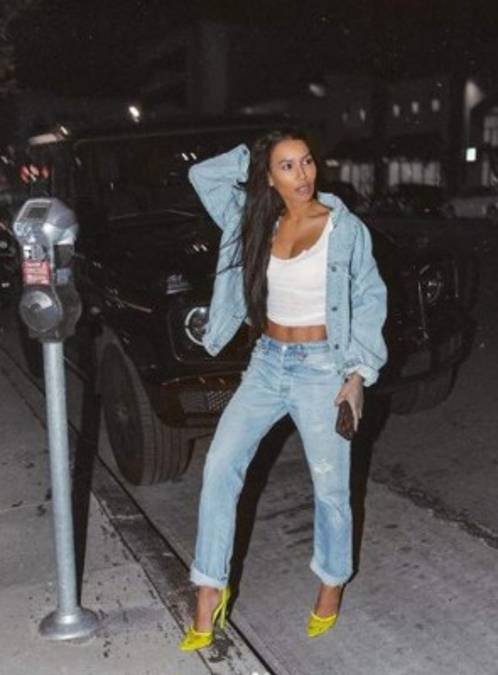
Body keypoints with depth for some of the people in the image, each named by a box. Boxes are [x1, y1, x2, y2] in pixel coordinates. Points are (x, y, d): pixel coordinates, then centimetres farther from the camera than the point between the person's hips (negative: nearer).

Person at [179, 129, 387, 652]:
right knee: (220, 467, -4)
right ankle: (210, 593, 8)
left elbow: (369, 300, -2)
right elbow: (202, 174, 9)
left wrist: (359, 372, -9)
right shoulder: (256, 222, 4)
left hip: (322, 369, -3)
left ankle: (332, 582, 32)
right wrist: (255, 154, 2)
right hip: (267, 363, 4)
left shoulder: (345, 227, -7)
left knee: (329, 486, 6)